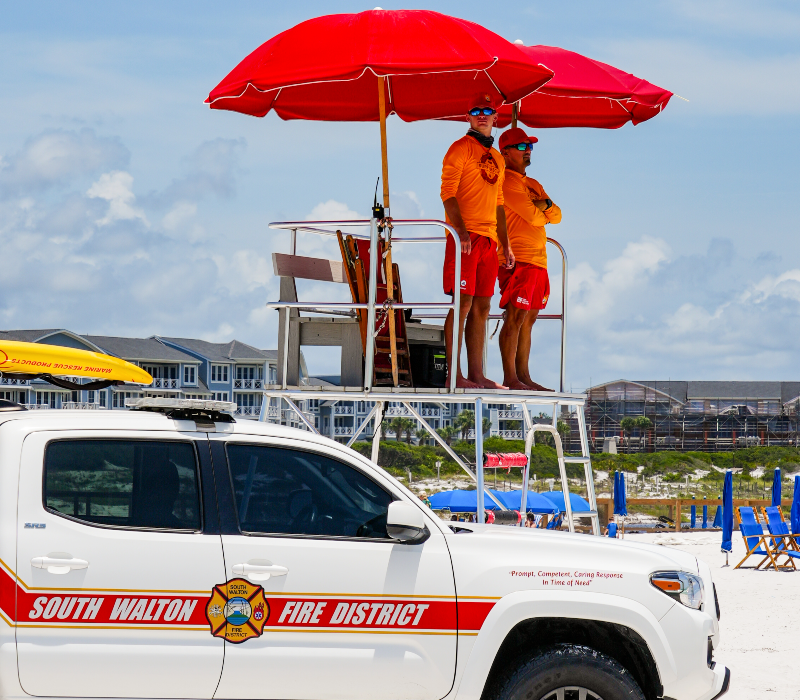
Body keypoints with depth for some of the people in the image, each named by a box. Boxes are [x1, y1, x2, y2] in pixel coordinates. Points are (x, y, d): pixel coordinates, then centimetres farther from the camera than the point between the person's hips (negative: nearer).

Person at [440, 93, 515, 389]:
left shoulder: (497, 158, 21)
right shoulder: (460, 148, -2)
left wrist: (505, 243, 18)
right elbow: (448, 192, -10)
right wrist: (461, 231, -20)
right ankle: (454, 375, -11)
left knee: (481, 307, 6)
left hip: (489, 239, 8)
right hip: (465, 237, -8)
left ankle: (476, 374, 8)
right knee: (462, 303, -10)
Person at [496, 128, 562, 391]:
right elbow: (533, 216, -15)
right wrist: (541, 213, 7)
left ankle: (524, 376, 10)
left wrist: (545, 205, -5)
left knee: (528, 319, 8)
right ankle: (510, 378, -12)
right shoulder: (507, 182, -7)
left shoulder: (533, 185, 23)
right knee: (515, 317, -11)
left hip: (538, 260, 9)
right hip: (518, 260, -9)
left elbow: (556, 216, 15)